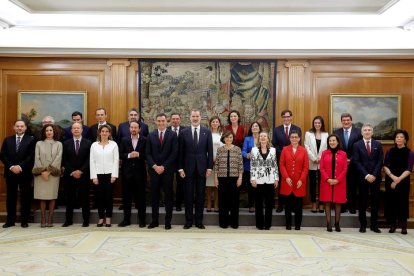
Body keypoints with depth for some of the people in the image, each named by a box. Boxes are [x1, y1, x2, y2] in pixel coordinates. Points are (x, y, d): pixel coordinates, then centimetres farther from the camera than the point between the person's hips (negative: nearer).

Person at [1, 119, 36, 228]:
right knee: (11, 197, 7)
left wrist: (20, 166, -16)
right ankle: (10, 220, 15)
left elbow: (31, 156, -7)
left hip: (25, 173, -3)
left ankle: (24, 220, 9)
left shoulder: (31, 140, 1)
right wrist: (11, 167, -10)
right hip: (10, 172, 3)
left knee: (25, 197, 2)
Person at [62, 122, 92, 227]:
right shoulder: (66, 143, 7)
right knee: (69, 198, 6)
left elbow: (89, 159, -3)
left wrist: (81, 171, -11)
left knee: (84, 198, 3)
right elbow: (64, 160, 3)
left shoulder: (88, 143, 2)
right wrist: (72, 172, -8)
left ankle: (86, 220, 9)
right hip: (69, 175, 1)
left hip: (84, 175, -1)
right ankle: (68, 220, 16)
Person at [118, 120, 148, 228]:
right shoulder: (124, 140, 8)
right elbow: (120, 154, 3)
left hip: (140, 172, -2)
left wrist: (138, 155, -18)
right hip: (127, 172, 2)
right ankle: (126, 219, 17)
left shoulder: (144, 140, 1)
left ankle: (141, 220, 14)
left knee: (140, 196, 4)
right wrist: (129, 155, -14)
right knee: (126, 196, 6)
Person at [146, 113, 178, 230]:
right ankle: (154, 220, 15)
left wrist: (163, 166, -11)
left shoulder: (172, 135, 0)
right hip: (154, 169, 2)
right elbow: (148, 153, 5)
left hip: (167, 170, -2)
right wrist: (154, 166, -9)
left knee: (168, 195, 3)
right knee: (154, 195, 6)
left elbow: (174, 153, -5)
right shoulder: (151, 135, 8)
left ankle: (168, 221, 11)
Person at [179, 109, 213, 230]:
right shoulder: (184, 132, 3)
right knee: (188, 195, 5)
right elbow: (181, 152, 3)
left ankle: (199, 221, 16)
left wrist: (209, 167, -3)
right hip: (188, 168, 0)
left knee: (200, 195, 7)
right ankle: (188, 221, 15)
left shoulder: (207, 132, 3)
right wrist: (181, 168, -2)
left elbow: (210, 151, 3)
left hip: (202, 167, 0)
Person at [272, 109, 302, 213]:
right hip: (281, 159, 1)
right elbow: (274, 144, 3)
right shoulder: (277, 129, 6)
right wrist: (282, 153, -9)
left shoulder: (297, 129, 3)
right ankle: (280, 204, 11)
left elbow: (298, 144, 0)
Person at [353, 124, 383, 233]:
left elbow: (380, 161, 1)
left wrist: (374, 175, -10)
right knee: (362, 201, 3)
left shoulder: (378, 145, 7)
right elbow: (356, 162, -4)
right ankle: (363, 225, 11)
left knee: (375, 201, 6)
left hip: (375, 177, 2)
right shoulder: (357, 145, 2)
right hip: (363, 177, -1)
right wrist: (366, 175, -12)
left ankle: (374, 225, 14)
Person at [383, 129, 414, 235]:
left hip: (403, 181, -2)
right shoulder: (390, 151, 6)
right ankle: (392, 225, 12)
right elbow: (385, 166, 0)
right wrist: (393, 177, -16)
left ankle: (403, 226, 9)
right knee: (390, 202, 2)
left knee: (402, 203, 0)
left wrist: (398, 180, -16)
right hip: (390, 181, 2)